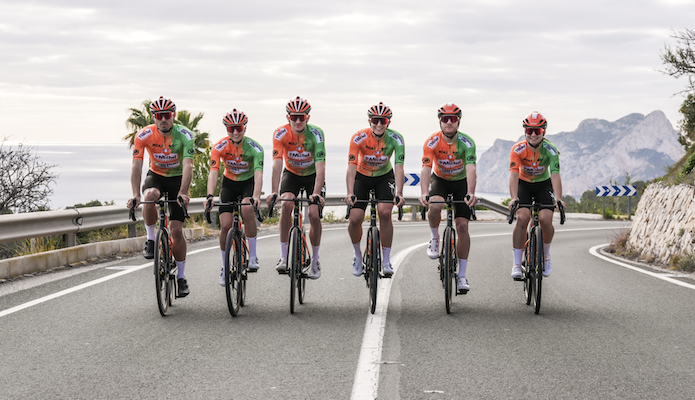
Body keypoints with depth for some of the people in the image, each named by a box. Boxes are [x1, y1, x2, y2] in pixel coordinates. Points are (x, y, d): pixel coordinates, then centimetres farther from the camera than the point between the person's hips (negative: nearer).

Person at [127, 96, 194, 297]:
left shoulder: (184, 135, -22)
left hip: (177, 178, -1)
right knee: (150, 196, -38)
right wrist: (135, 195, -36)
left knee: (177, 230, -6)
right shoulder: (144, 135, -19)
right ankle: (151, 239, -15)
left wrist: (182, 193, -45)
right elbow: (136, 166, -23)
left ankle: (181, 277, 9)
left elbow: (188, 166, -31)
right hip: (156, 176, 1)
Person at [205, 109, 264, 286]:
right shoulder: (219, 147, -20)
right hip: (229, 183, 2)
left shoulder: (254, 147, -24)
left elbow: (258, 174, -34)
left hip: (248, 183, -2)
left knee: (247, 208, -34)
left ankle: (252, 255, -22)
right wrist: (210, 196, -44)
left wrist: (256, 196, -51)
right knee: (225, 225, -11)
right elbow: (213, 172, -28)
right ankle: (225, 267, 8)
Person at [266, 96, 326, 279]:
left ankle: (315, 259, 8)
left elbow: (320, 166, -33)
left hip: (312, 175, -1)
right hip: (291, 174, 1)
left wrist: (316, 193, -45)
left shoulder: (316, 134, -27)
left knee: (314, 215, -14)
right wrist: (273, 192, -42)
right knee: (286, 203, -26)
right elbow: (277, 164, -31)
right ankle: (283, 256, -20)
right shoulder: (281, 134, -24)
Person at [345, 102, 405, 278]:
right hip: (362, 177, 0)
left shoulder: (396, 139, -23)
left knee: (385, 213, -23)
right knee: (355, 219, -13)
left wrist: (399, 193, -42)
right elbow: (352, 166, -31)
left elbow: (399, 167, -29)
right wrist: (350, 193, -44)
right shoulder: (359, 138, -26)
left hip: (384, 177, 0)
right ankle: (358, 255, 15)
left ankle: (386, 260, -11)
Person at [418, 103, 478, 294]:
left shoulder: (466, 142, -25)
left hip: (461, 182, 0)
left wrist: (470, 193, -54)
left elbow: (470, 169, -37)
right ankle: (435, 238, -2)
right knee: (434, 206, -34)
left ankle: (462, 275, -1)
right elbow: (426, 168, -34)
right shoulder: (432, 142, -23)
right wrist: (424, 193, -51)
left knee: (462, 226, -9)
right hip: (440, 179, 0)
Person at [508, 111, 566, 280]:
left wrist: (558, 199, -49)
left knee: (545, 220, -20)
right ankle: (517, 264, -14)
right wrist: (513, 198, -48)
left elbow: (555, 175, -34)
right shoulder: (518, 149, -24)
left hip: (544, 185, 0)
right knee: (522, 218, -22)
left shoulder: (550, 150, -24)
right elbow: (514, 175, -33)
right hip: (524, 184, 0)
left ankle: (546, 256, 9)